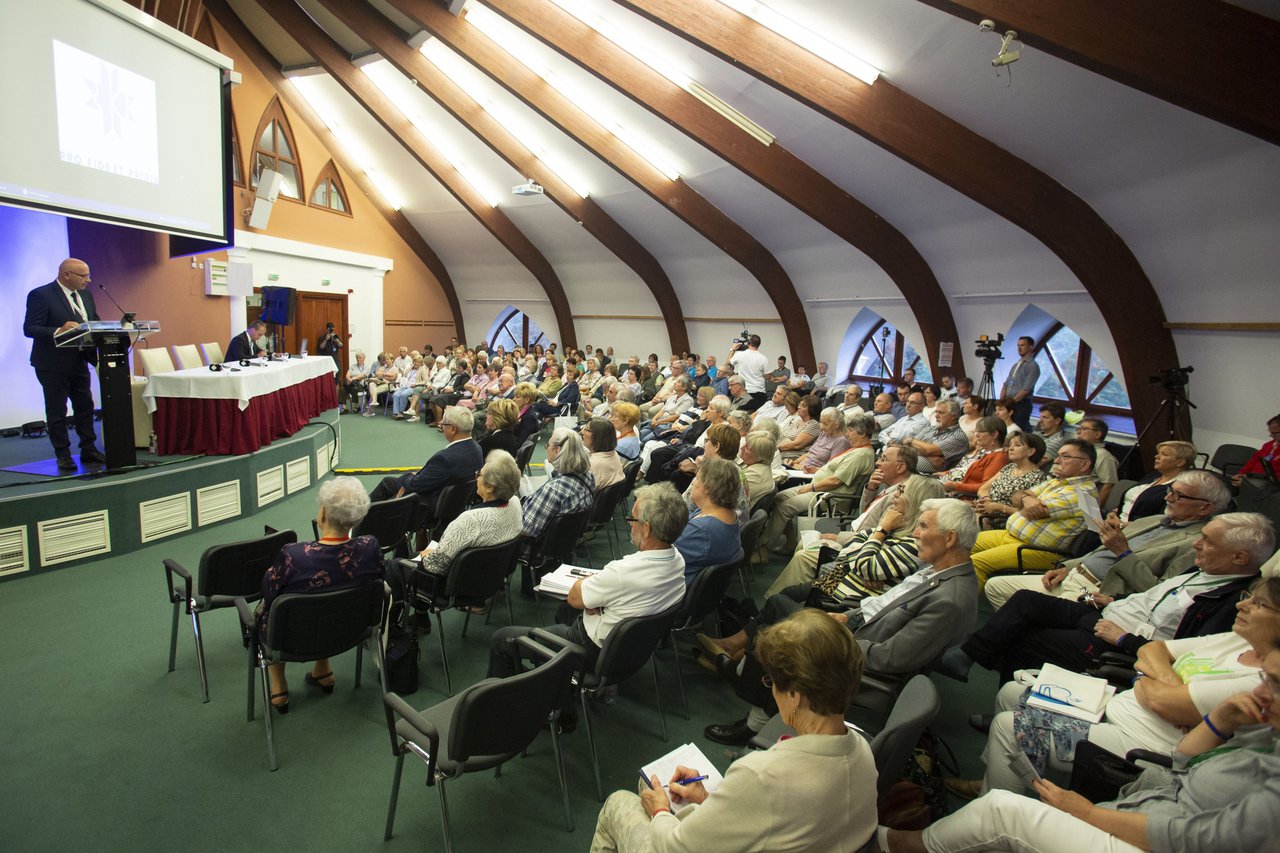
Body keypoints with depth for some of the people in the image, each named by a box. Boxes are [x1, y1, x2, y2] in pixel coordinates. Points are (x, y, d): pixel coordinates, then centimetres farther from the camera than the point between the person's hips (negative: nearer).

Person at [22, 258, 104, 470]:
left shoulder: (85, 295, 9)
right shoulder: (40, 295, -13)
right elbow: (29, 329, -18)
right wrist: (59, 331, -33)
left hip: (79, 361, 7)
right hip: (53, 364, -7)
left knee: (85, 406, 11)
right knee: (56, 410, 3)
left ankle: (88, 450, 21)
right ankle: (63, 455, 10)